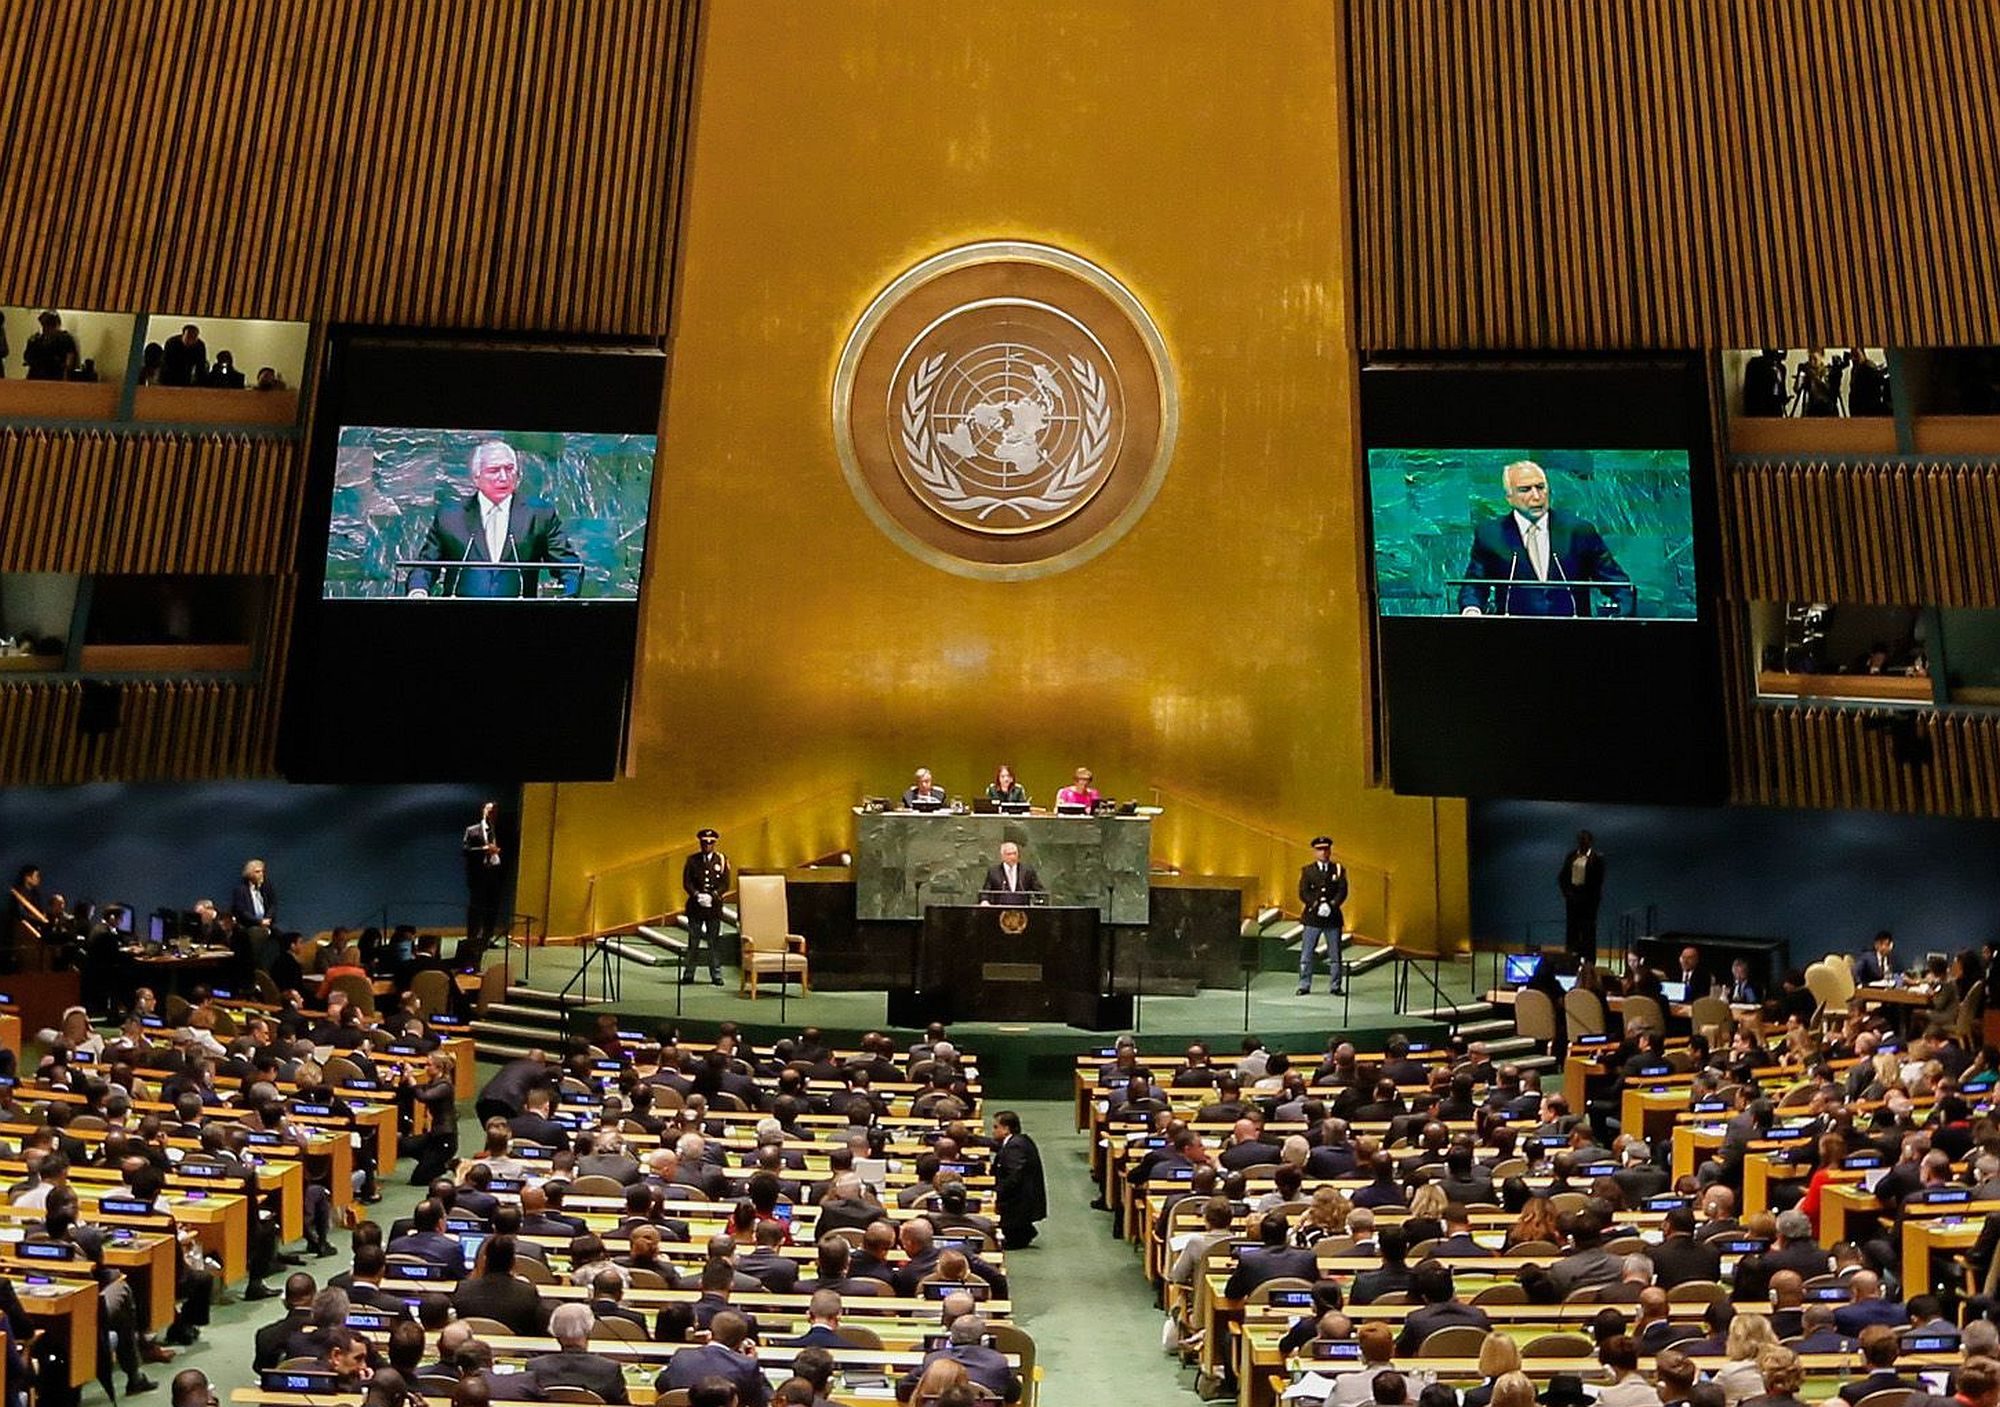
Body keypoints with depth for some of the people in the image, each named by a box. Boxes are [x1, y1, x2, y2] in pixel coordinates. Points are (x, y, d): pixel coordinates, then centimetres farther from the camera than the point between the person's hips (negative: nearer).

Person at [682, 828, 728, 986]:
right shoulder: (692, 860, 6)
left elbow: (725, 884, 1)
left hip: (714, 906, 0)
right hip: (695, 907, 0)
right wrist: (697, 895, -14)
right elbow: (686, 882, 1)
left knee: (714, 942, 2)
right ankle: (688, 975, 10)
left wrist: (713, 895, -13)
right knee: (693, 942, 3)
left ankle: (716, 976, 7)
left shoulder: (722, 860, 4)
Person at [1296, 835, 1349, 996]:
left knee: (1335, 956, 4)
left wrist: (1332, 905, -17)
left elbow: (1342, 891, -2)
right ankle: (1304, 986, 8)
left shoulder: (1339, 869, 7)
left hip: (1333, 917, 1)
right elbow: (1303, 893, -4)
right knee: (1306, 955, 0)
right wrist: (1316, 905, -17)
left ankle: (1334, 987, 12)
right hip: (1312, 917, -1)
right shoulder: (1307, 871, 6)